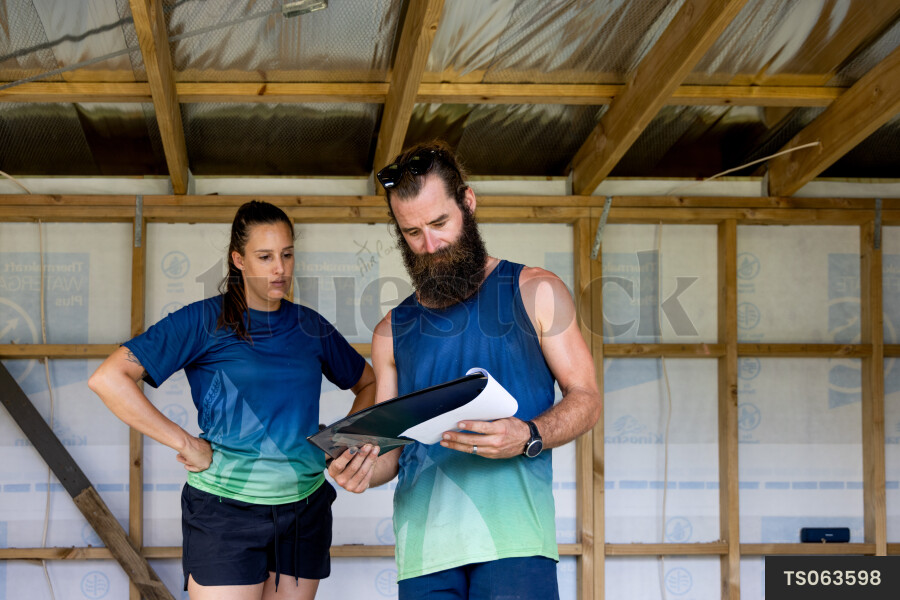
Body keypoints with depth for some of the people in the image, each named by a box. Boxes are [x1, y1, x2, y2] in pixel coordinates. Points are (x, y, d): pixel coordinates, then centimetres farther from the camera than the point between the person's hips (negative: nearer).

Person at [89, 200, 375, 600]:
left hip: (305, 506, 5)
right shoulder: (205, 321, -5)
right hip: (226, 509, -5)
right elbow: (107, 379, -14)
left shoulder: (309, 326, 10)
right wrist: (184, 443, -15)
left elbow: (369, 383, 26)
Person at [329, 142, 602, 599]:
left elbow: (585, 399, 7)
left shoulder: (534, 292, 11)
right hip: (424, 541, 3)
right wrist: (362, 470, -5)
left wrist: (527, 437, -13)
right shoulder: (393, 331, 19)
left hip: (512, 529, -3)